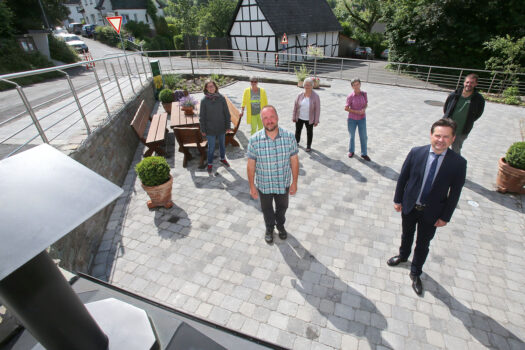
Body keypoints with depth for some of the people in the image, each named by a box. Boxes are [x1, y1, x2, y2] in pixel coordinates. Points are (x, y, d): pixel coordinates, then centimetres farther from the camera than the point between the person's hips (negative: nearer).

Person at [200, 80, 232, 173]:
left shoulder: (221, 98, -6)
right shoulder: (204, 100, -10)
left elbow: (227, 113, 0)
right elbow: (202, 116, -4)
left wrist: (228, 126, 0)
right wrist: (203, 130, -3)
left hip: (221, 127, 2)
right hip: (210, 129, -2)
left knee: (222, 144, 20)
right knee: (211, 147, 6)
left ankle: (223, 158, 44)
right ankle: (210, 164, 25)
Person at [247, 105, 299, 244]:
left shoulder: (289, 136, -15)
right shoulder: (254, 140, -18)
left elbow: (294, 160, -7)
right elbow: (251, 164, -10)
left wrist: (294, 182, -4)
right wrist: (252, 186, -6)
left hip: (283, 183, 1)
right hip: (263, 185, -1)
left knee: (282, 207, 25)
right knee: (267, 208, 23)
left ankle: (280, 225, 57)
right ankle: (269, 228, 53)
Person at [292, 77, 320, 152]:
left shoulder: (315, 96, -12)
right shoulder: (300, 95, -4)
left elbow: (317, 109, -9)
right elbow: (295, 106, 3)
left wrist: (316, 121, -9)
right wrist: (294, 117, 4)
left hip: (309, 119, -2)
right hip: (299, 118, 2)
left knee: (309, 132, 12)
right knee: (298, 130, 16)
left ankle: (308, 146, 30)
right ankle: (296, 142, 41)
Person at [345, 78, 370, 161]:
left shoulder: (364, 94, -6)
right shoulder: (350, 96, -14)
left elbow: (366, 104, 7)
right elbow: (346, 108, -11)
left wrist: (364, 109, -15)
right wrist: (356, 112, -19)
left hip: (362, 119, 2)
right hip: (352, 119, -2)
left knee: (363, 136, 5)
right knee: (352, 136, 14)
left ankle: (364, 154, 20)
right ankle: (351, 151, 35)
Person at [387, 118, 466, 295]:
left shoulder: (458, 163, -17)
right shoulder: (416, 153, -15)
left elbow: (455, 193, -9)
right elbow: (402, 177, -5)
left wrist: (445, 217, -6)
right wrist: (398, 200, 0)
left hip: (431, 213, -1)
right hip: (409, 207, 1)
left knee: (423, 244, 16)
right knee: (407, 235, 25)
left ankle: (415, 273, 40)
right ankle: (403, 256, 55)